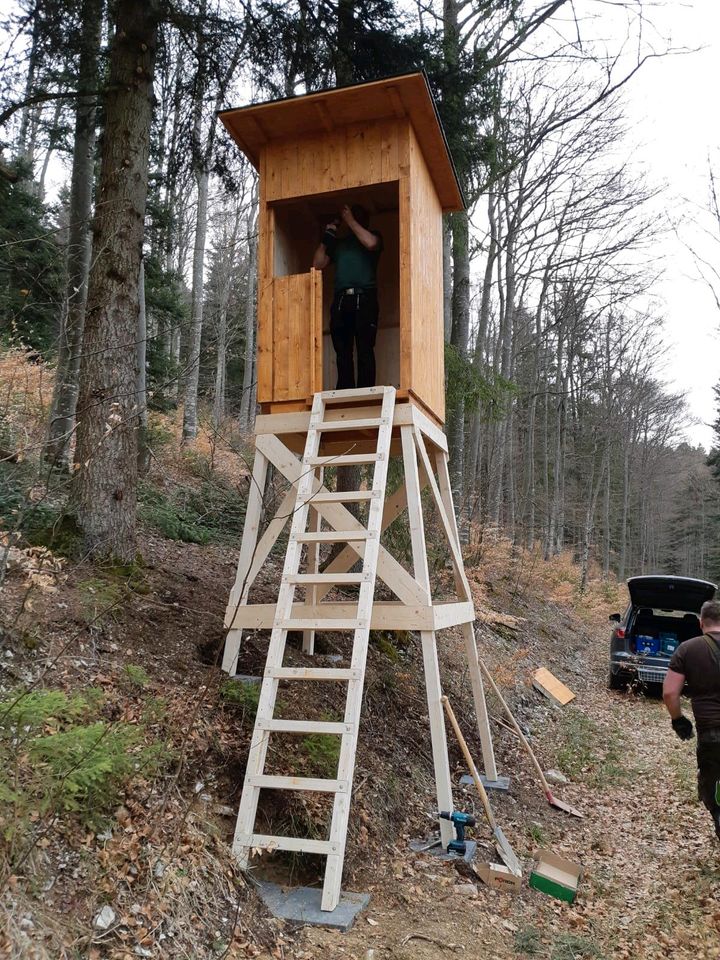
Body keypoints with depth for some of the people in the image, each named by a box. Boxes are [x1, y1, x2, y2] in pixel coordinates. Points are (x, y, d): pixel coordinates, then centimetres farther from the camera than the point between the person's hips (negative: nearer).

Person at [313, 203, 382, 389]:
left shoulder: (373, 235, 19)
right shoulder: (338, 243, 29)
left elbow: (371, 243, -6)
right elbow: (317, 264, 19)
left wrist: (350, 220, 3)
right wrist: (326, 236, 15)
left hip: (364, 298, -4)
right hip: (340, 299, 4)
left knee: (365, 349, -13)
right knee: (342, 352, -4)